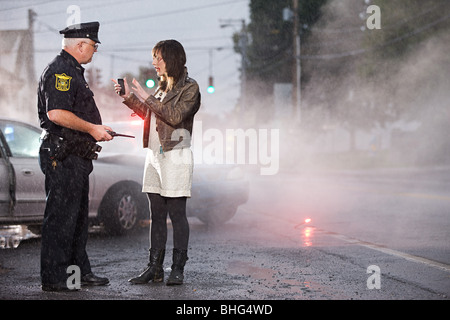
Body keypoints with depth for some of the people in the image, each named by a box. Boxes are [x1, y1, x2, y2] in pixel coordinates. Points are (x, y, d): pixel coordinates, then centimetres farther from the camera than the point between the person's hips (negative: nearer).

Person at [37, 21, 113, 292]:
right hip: (63, 155, -11)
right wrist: (91, 128, -17)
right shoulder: (61, 71, -14)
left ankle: (79, 271, 22)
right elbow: (56, 113, -25)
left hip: (76, 156, 11)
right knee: (61, 216, -8)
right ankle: (54, 278, -4)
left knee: (78, 216, 14)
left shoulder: (73, 71, 21)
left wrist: (96, 130, 19)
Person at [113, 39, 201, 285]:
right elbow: (148, 115, 24)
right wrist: (129, 97, 13)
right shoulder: (162, 87, 17)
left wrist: (147, 97, -15)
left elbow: (175, 116, -18)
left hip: (176, 157, -8)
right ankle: (154, 268, 11)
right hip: (154, 155, 8)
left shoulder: (189, 87, -5)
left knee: (176, 214, -4)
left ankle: (178, 269, 1)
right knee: (156, 214, 8)